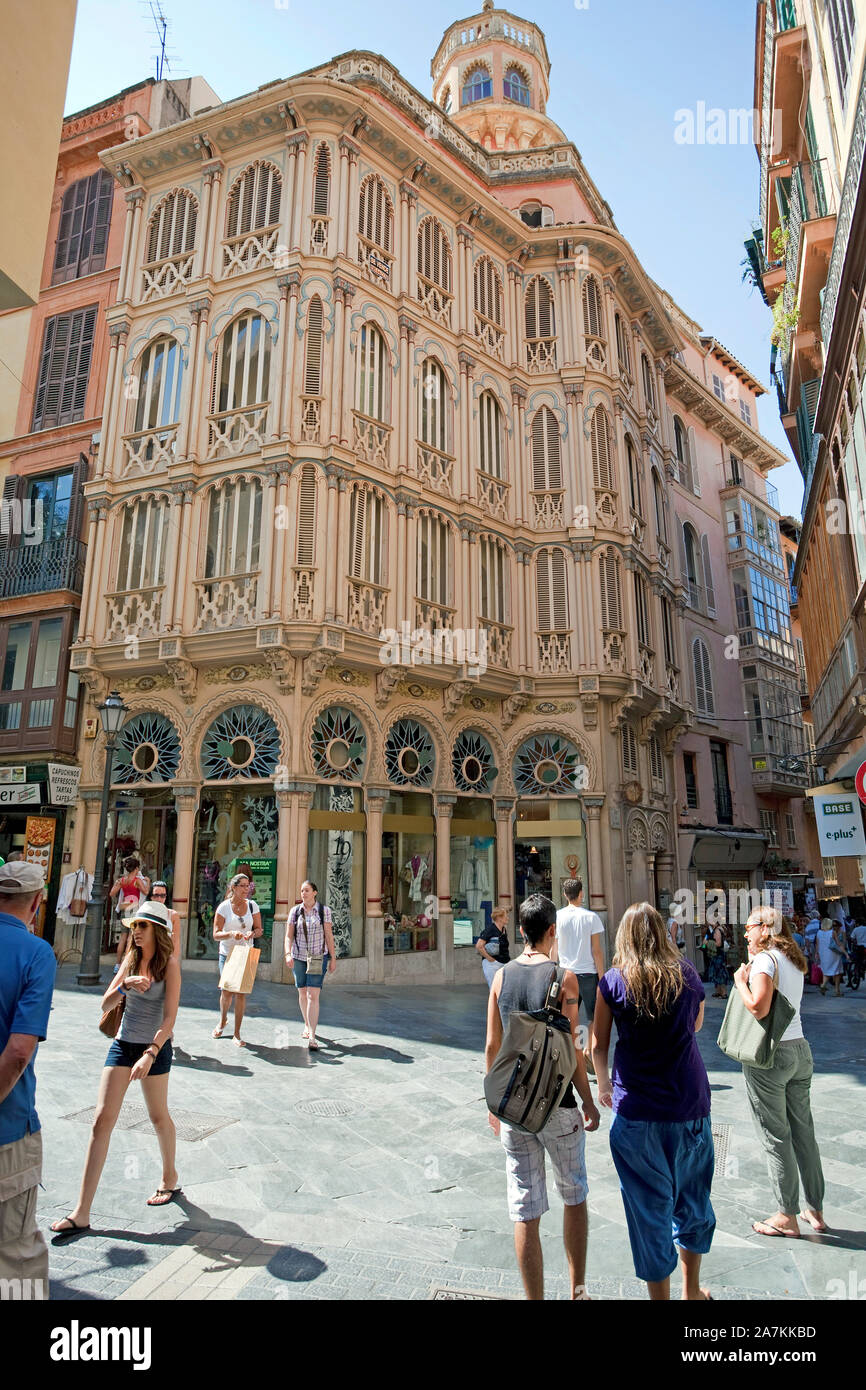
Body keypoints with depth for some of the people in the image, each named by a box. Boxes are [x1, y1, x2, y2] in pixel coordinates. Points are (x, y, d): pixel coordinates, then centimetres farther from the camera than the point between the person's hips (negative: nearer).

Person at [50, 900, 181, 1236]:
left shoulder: (169, 964, -13)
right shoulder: (130, 960, 3)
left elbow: (169, 1017, -18)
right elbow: (106, 1005, 0)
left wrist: (150, 1054, -28)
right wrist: (124, 985, -19)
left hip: (155, 1046, -4)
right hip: (123, 1043, 5)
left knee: (158, 1117, 13)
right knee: (102, 1120, -1)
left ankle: (170, 1179, 38)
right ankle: (81, 1213, 5)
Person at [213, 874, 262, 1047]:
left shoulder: (252, 905, 0)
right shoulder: (223, 907, -7)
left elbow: (259, 929, 4)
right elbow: (216, 934, -9)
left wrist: (252, 933, -18)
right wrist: (231, 933, -27)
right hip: (227, 954, -1)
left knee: (241, 992, -2)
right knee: (227, 992, 2)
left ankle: (237, 1034, 9)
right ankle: (222, 1021, 34)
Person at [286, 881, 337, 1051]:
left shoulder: (324, 910, -3)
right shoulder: (295, 911, 2)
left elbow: (329, 935, -1)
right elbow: (288, 935, 0)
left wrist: (333, 958, -1)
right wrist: (288, 954, -15)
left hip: (318, 957, -3)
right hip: (299, 957, 3)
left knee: (313, 995, -12)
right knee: (302, 993, 14)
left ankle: (312, 1037, -13)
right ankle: (307, 1025, 38)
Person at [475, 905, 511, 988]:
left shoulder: (504, 930, 11)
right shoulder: (490, 930, -14)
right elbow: (478, 946, -21)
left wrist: (508, 955, 14)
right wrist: (489, 958, -16)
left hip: (504, 963, 8)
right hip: (492, 964, -8)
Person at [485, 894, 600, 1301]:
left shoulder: (501, 976, -1)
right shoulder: (563, 976, -13)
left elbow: (492, 1046, 3)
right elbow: (569, 1048, -14)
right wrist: (588, 1101, -2)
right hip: (556, 1106, -2)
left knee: (525, 1213, 10)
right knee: (574, 1197, 20)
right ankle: (577, 1292, 32)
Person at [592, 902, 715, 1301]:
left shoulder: (613, 982, -10)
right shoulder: (687, 974, -5)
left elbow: (598, 1045, -1)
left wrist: (603, 1086, 14)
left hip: (637, 1108, -3)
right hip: (690, 1103, 3)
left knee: (649, 1208, 12)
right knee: (692, 1197, 23)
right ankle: (691, 1290, 41)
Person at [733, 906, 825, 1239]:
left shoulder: (765, 958, -16)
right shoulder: (794, 959, 9)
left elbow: (758, 1007, -27)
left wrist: (740, 979, -11)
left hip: (769, 1055, -8)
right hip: (800, 1049, 8)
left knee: (775, 1136, 4)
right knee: (803, 1132, 16)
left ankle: (787, 1216, 14)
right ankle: (815, 1210, 27)